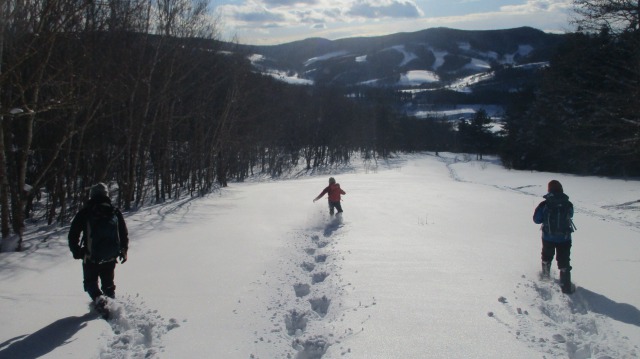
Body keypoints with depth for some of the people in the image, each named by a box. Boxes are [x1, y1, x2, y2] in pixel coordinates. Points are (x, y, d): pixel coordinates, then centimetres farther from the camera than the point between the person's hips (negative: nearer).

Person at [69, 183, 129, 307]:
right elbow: (124, 233, 8)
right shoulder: (115, 212, 2)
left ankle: (98, 298, -15)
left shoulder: (84, 213, -5)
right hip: (110, 257, 2)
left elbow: (73, 235, -1)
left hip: (91, 257, -2)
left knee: (91, 282, 12)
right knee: (108, 283, 21)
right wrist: (124, 250, 20)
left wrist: (76, 252, 11)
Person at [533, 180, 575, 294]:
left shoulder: (544, 205, -16)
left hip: (548, 238, 1)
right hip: (564, 238, -1)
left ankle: (546, 274, 50)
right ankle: (566, 286, 7)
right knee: (564, 262, 7)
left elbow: (536, 219, -6)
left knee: (547, 257, 27)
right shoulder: (568, 205, -10)